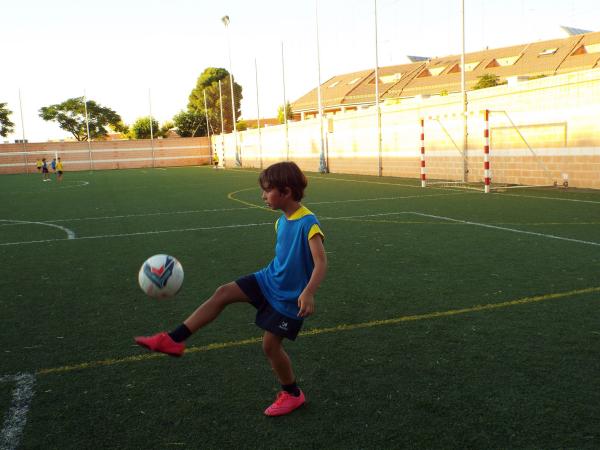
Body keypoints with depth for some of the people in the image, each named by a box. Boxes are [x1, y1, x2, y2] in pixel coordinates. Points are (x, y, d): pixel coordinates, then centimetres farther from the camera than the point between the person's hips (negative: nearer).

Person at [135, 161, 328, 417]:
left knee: (270, 344, -1)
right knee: (223, 293, -5)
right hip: (269, 280, 8)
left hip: (289, 297, -8)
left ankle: (292, 394, 23)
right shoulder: (282, 221, 2)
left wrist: (308, 293, -44)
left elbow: (321, 262, -31)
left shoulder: (308, 223, -24)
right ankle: (174, 340, -3)